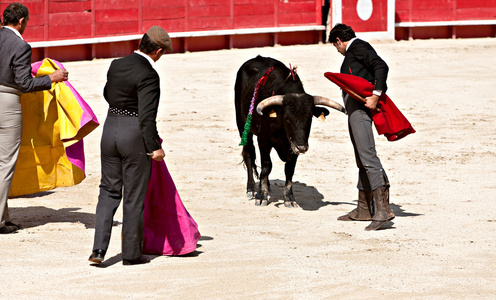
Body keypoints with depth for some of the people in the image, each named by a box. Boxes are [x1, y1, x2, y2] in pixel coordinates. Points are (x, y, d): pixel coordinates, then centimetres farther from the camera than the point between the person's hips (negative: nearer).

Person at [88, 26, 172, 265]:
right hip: (135, 136, -6)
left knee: (109, 190, 15)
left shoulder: (116, 65, 4)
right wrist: (155, 147, -15)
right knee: (134, 196, 6)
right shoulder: (148, 75, -18)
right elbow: (147, 117, -21)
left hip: (110, 129, 6)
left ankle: (99, 247, 4)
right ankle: (131, 253, 13)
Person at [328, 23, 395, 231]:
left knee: (367, 156, -19)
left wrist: (375, 95, -23)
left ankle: (382, 209, -27)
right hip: (354, 109, 11)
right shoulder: (353, 52, 25)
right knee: (362, 160, 16)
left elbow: (381, 67, -18)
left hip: (361, 107, -11)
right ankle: (364, 210, 24)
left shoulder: (358, 47, -3)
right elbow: (380, 82, 23)